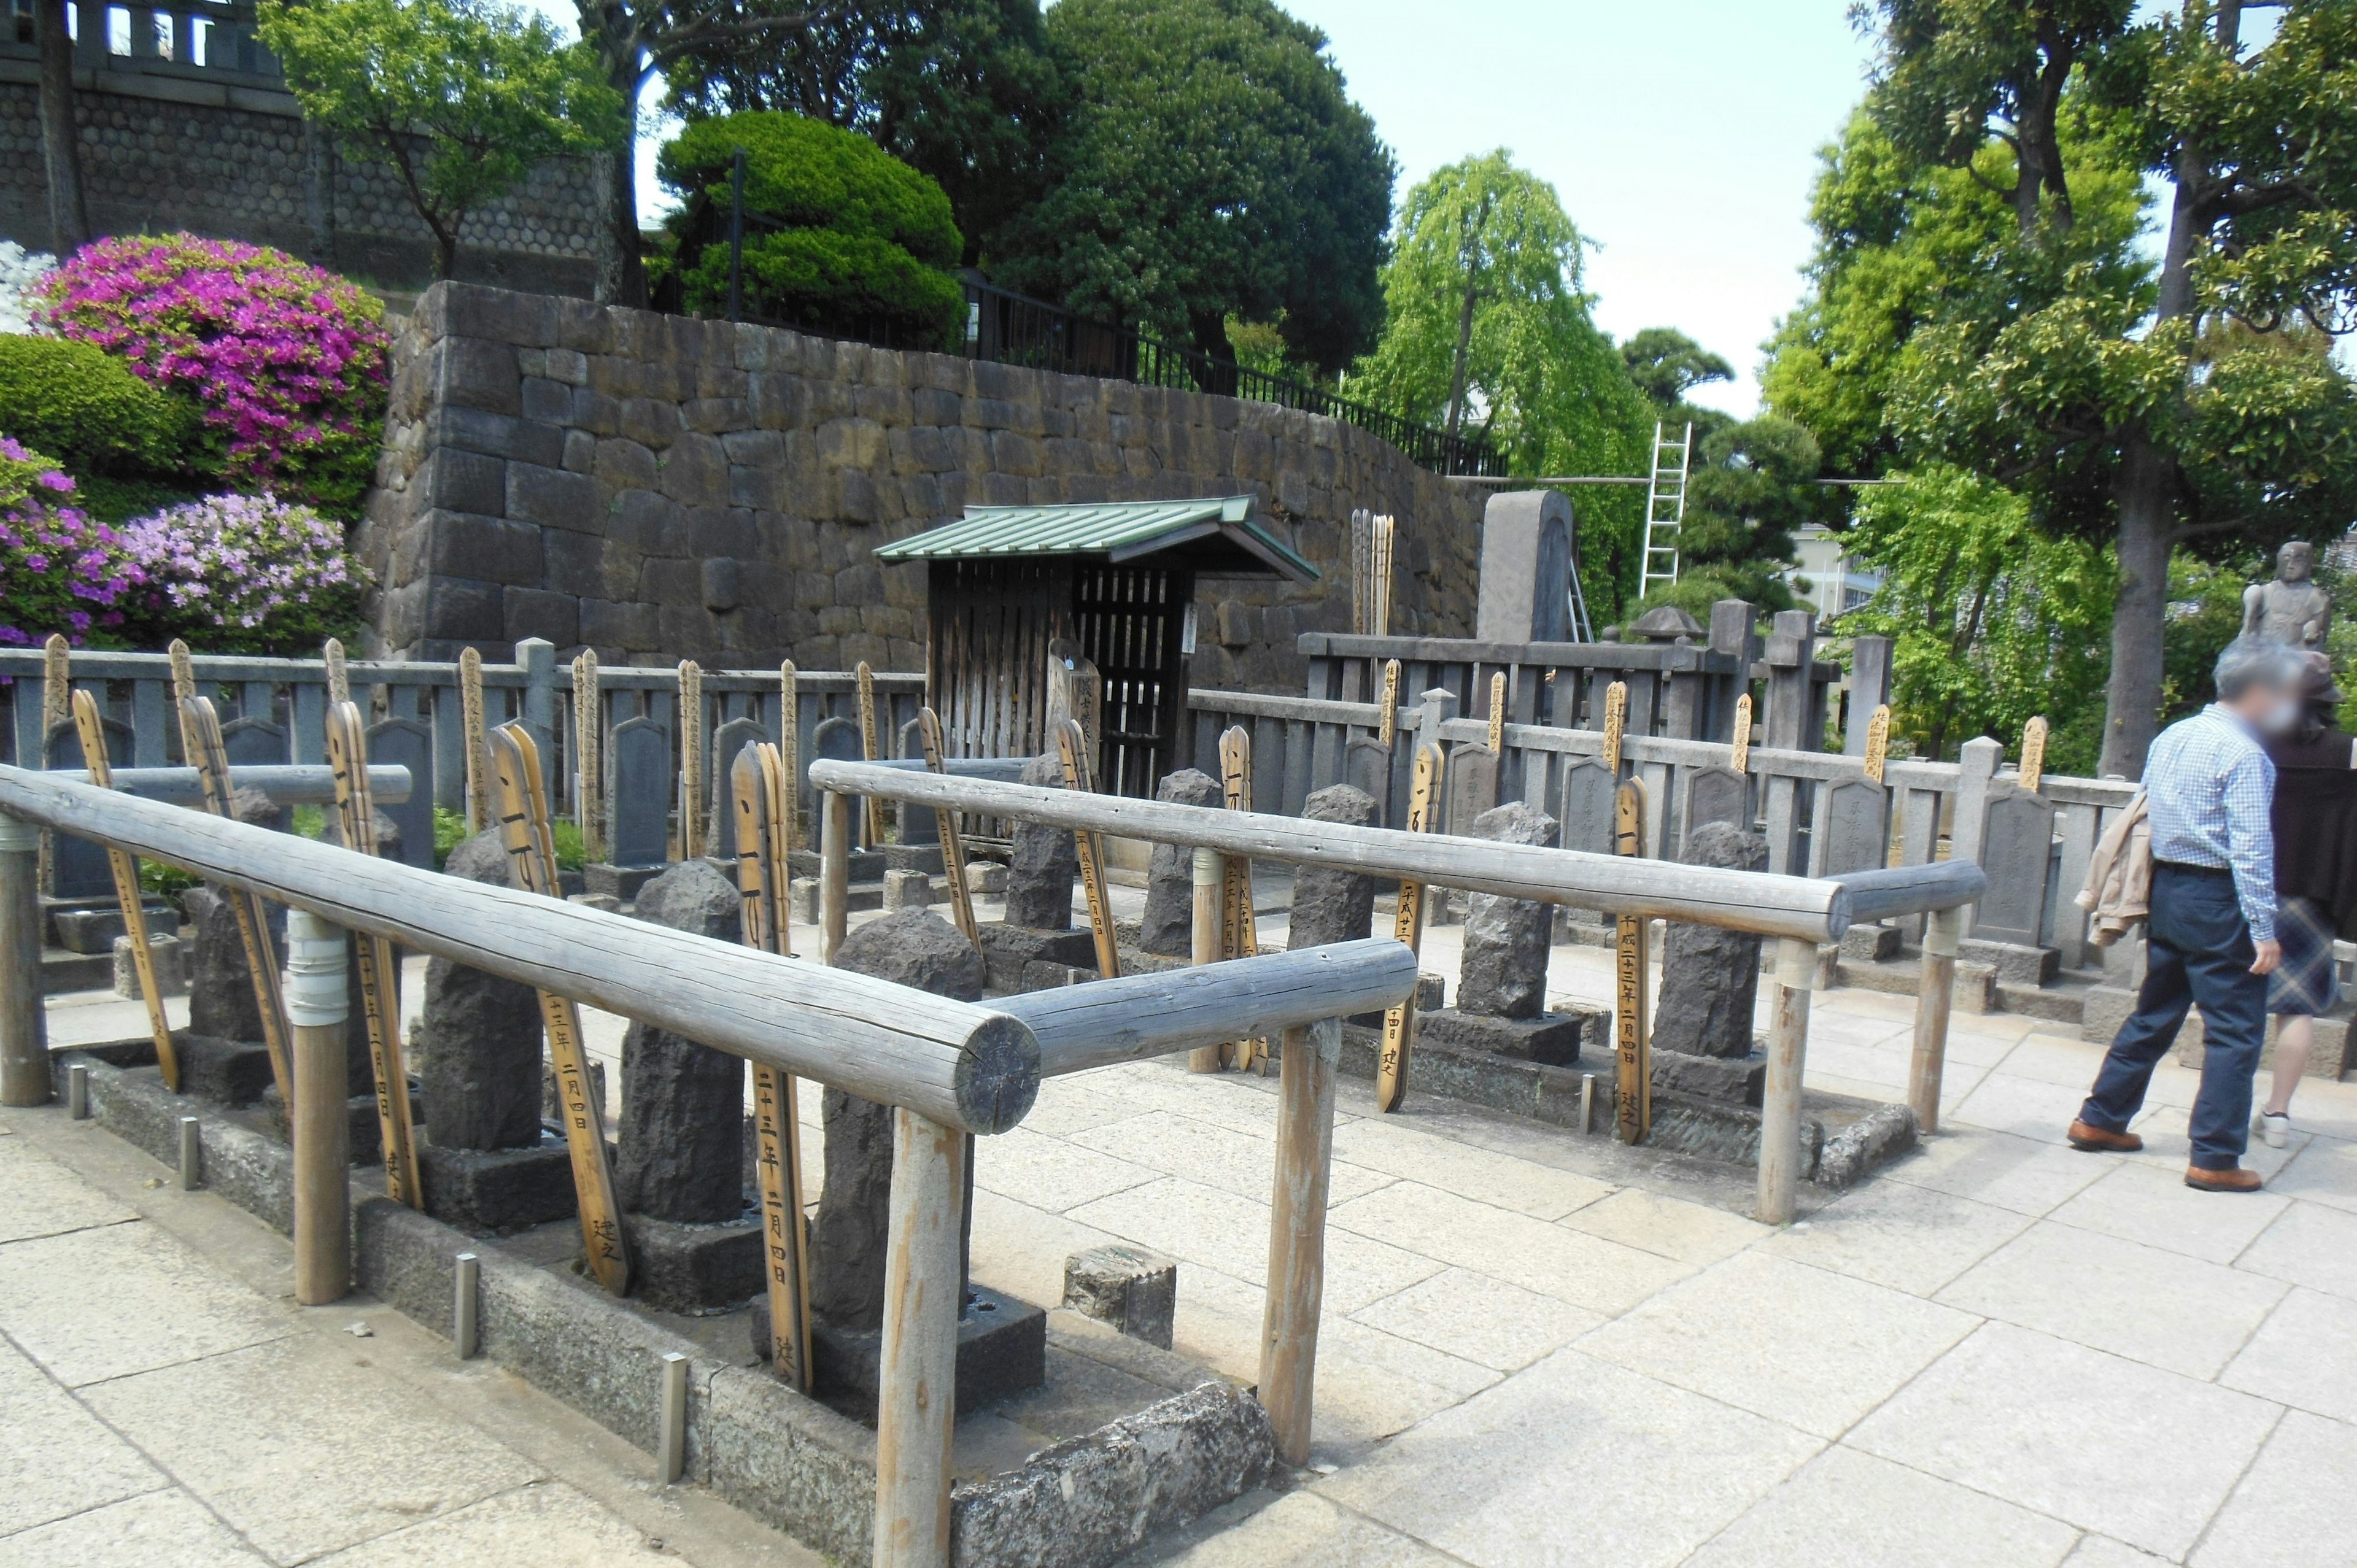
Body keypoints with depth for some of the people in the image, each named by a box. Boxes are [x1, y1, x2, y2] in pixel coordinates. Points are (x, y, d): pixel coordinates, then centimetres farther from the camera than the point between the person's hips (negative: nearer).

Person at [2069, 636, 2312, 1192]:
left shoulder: (2171, 737, 10)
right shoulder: (2244, 754, -14)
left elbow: (2146, 815, 15)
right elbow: (2250, 848, -18)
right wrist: (2264, 929, -16)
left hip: (2166, 890, 8)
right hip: (2218, 900, -8)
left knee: (2154, 1014, 18)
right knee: (2236, 1032, 1)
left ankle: (2099, 1120, 24)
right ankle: (2215, 1160, 4)